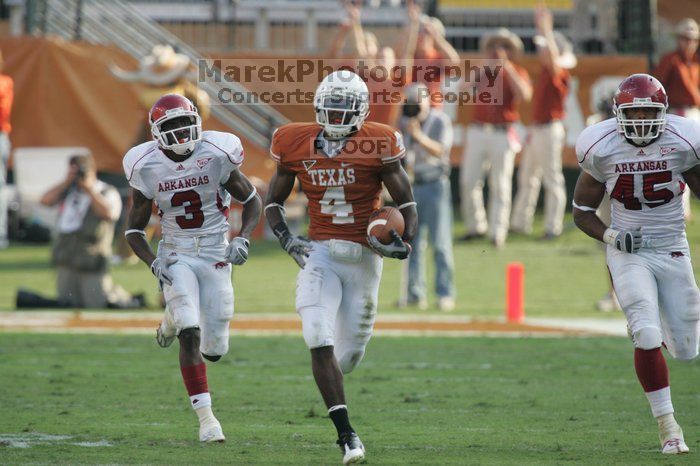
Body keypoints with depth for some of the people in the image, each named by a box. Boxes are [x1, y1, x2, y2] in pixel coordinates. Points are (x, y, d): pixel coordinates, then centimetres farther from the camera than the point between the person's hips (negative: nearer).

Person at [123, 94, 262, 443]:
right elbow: (134, 229, 3)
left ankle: (172, 319, 35)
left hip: (216, 256, 1)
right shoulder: (146, 167, -7)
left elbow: (252, 200, 4)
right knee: (190, 335, -21)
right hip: (176, 258, -1)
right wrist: (153, 262, -15)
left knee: (214, 349, 1)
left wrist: (243, 238, -13)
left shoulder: (216, 156, -10)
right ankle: (205, 416, -13)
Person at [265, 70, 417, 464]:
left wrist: (405, 242, -18)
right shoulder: (297, 144, 0)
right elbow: (274, 201, 11)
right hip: (319, 253, 1)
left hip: (364, 257, -1)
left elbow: (406, 202, -1)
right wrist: (285, 237, -7)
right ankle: (346, 433, -16)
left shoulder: (378, 144, -7)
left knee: (350, 354, 8)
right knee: (320, 341, -19)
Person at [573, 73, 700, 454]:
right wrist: (611, 237, -16)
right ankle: (667, 426, -9)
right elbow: (582, 211, 1)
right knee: (647, 337, -20)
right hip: (629, 253, -2)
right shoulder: (602, 151, -10)